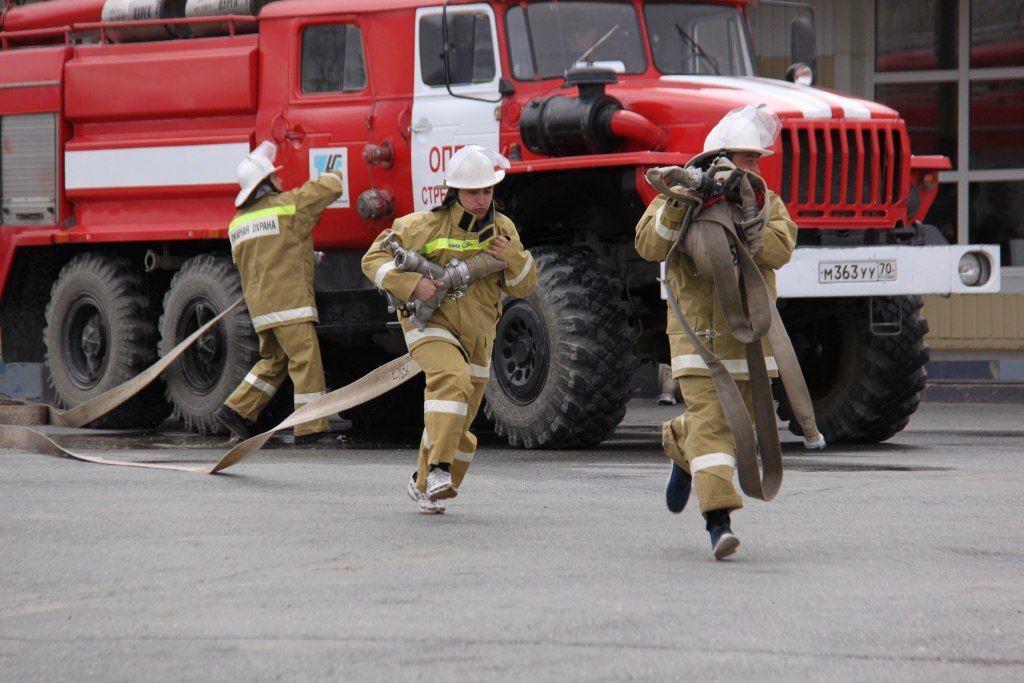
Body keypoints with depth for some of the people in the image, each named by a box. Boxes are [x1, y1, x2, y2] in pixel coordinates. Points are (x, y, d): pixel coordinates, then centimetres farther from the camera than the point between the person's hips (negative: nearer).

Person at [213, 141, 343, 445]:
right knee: (306, 359, -7)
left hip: (258, 303, 8)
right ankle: (311, 428, -11)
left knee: (273, 360, 20)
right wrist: (333, 175, 21)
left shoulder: (238, 221, 15)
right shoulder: (288, 205, -6)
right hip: (288, 299, -8)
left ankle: (237, 409, 15)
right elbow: (329, 189, -1)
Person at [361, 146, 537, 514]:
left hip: (475, 337, 5)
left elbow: (523, 286, 8)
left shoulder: (502, 229, 5)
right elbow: (375, 259, -10)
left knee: (457, 425, 10)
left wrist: (512, 256, -13)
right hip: (430, 323, -5)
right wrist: (412, 285, -26)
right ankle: (439, 470, -39)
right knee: (452, 380, -34)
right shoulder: (428, 225, -12)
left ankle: (424, 486, 31)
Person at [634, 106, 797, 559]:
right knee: (710, 421, -14)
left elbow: (781, 249, -10)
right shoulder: (680, 198, 1)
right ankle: (719, 520, -20)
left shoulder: (766, 203, 8)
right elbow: (649, 246, -12)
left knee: (737, 420, 15)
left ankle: (679, 444, 47)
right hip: (698, 330, -4)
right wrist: (673, 212, -28)